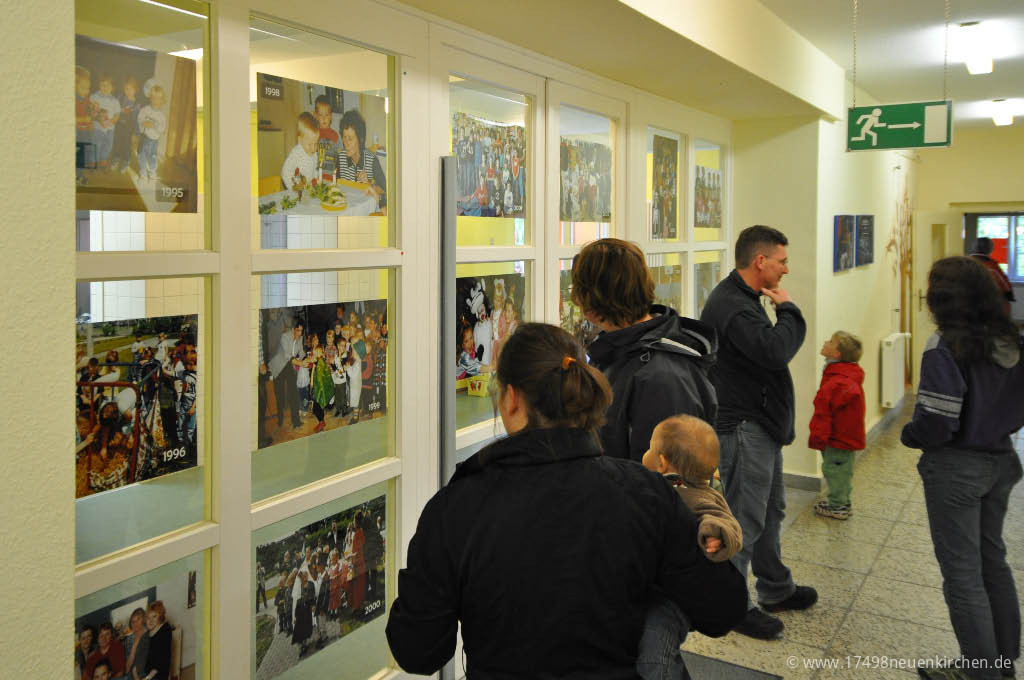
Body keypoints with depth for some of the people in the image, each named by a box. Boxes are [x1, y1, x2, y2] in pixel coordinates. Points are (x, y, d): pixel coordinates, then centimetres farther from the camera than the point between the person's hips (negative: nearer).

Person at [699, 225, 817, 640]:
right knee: (745, 519, -1)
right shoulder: (730, 305, -22)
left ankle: (775, 589, 39)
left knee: (770, 509, 22)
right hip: (742, 427, -11)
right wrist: (788, 309, -17)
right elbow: (776, 349, -31)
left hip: (762, 423, 11)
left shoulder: (744, 299, 13)